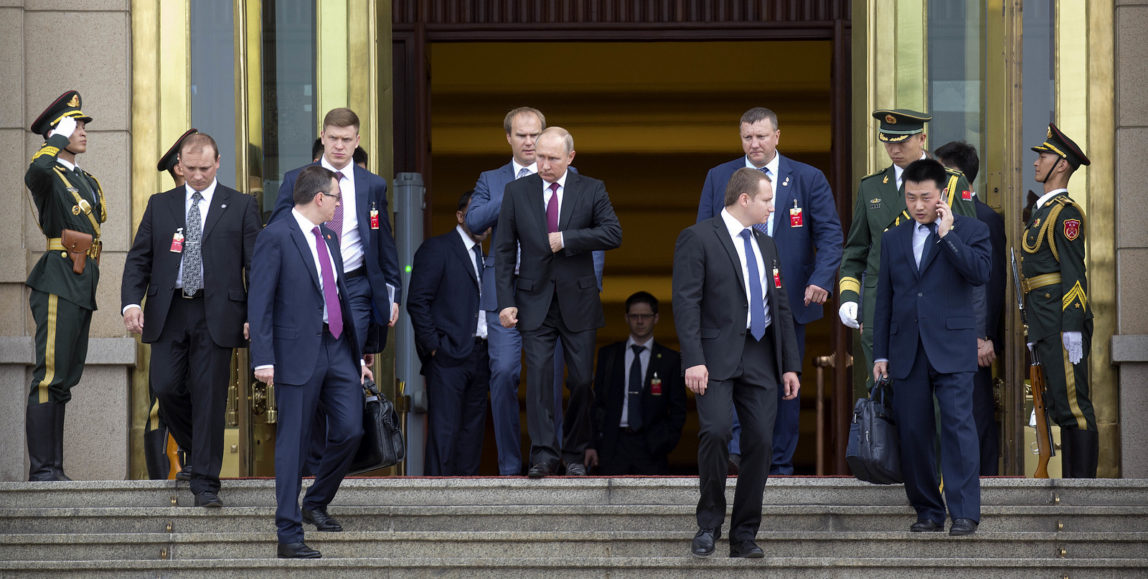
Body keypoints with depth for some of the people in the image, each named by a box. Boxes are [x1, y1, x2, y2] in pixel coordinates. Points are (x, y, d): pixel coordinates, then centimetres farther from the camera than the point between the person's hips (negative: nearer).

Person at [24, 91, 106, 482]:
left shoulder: (88, 182, 21)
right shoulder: (48, 175, -6)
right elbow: (37, 170, -32)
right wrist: (59, 138, -15)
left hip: (83, 288, 9)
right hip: (59, 284, -9)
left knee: (64, 380, 10)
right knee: (50, 378, -11)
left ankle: (53, 469, 13)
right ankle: (42, 469, -13)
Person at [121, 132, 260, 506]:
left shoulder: (240, 206, 5)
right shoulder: (160, 206, 12)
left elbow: (256, 263, 4)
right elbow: (139, 258, 10)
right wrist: (131, 301, -6)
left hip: (216, 315, -2)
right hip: (169, 312, 2)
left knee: (210, 396, -3)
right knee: (165, 386, -7)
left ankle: (205, 482, 3)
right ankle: (197, 448, 20)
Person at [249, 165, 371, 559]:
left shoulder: (328, 238, 16)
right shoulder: (275, 237, -8)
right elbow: (259, 302, -12)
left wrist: (357, 354, 20)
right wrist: (264, 359, -19)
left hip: (337, 349, 7)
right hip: (298, 353, -7)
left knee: (350, 430, 0)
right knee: (293, 443, -2)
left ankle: (316, 504, 25)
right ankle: (289, 535, 2)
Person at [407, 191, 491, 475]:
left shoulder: (485, 257, 20)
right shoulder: (437, 249, -2)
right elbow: (417, 301, -8)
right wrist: (433, 345, -13)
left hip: (479, 356, 7)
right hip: (448, 355, -7)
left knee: (473, 430, 7)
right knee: (444, 428, -10)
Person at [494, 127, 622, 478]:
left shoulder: (591, 190, 2)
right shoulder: (517, 192, 4)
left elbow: (613, 234, -10)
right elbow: (504, 250, 3)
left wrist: (565, 239, -16)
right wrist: (506, 301, -4)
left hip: (578, 301, 0)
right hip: (535, 301, 0)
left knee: (582, 380, 2)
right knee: (539, 374, -11)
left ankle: (574, 454, 15)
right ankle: (543, 454, -11)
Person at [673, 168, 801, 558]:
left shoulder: (766, 245, 19)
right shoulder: (698, 238, -3)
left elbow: (781, 307, 20)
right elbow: (686, 302, -10)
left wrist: (790, 364, 13)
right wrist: (693, 360, -19)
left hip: (760, 357, 6)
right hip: (717, 356, -6)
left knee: (760, 442, -1)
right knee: (716, 431, -22)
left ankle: (744, 536, 9)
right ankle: (709, 525, -4)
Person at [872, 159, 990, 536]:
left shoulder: (970, 230, 4)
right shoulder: (893, 239, 15)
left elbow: (981, 272, -15)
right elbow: (884, 301, 16)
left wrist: (946, 234, -14)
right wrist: (880, 354, 11)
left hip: (951, 348, -4)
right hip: (907, 351, 4)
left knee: (958, 426, -12)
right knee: (912, 433, 2)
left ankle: (964, 513, -11)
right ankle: (928, 511, 12)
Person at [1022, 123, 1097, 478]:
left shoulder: (1066, 212, -8)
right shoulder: (1044, 210, 22)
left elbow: (1074, 272, -15)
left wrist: (1072, 331, -21)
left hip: (1063, 322, -10)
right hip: (1046, 327, 10)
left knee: (1073, 406, -10)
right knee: (1061, 408, 10)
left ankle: (1084, 484, -11)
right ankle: (1072, 483, 12)